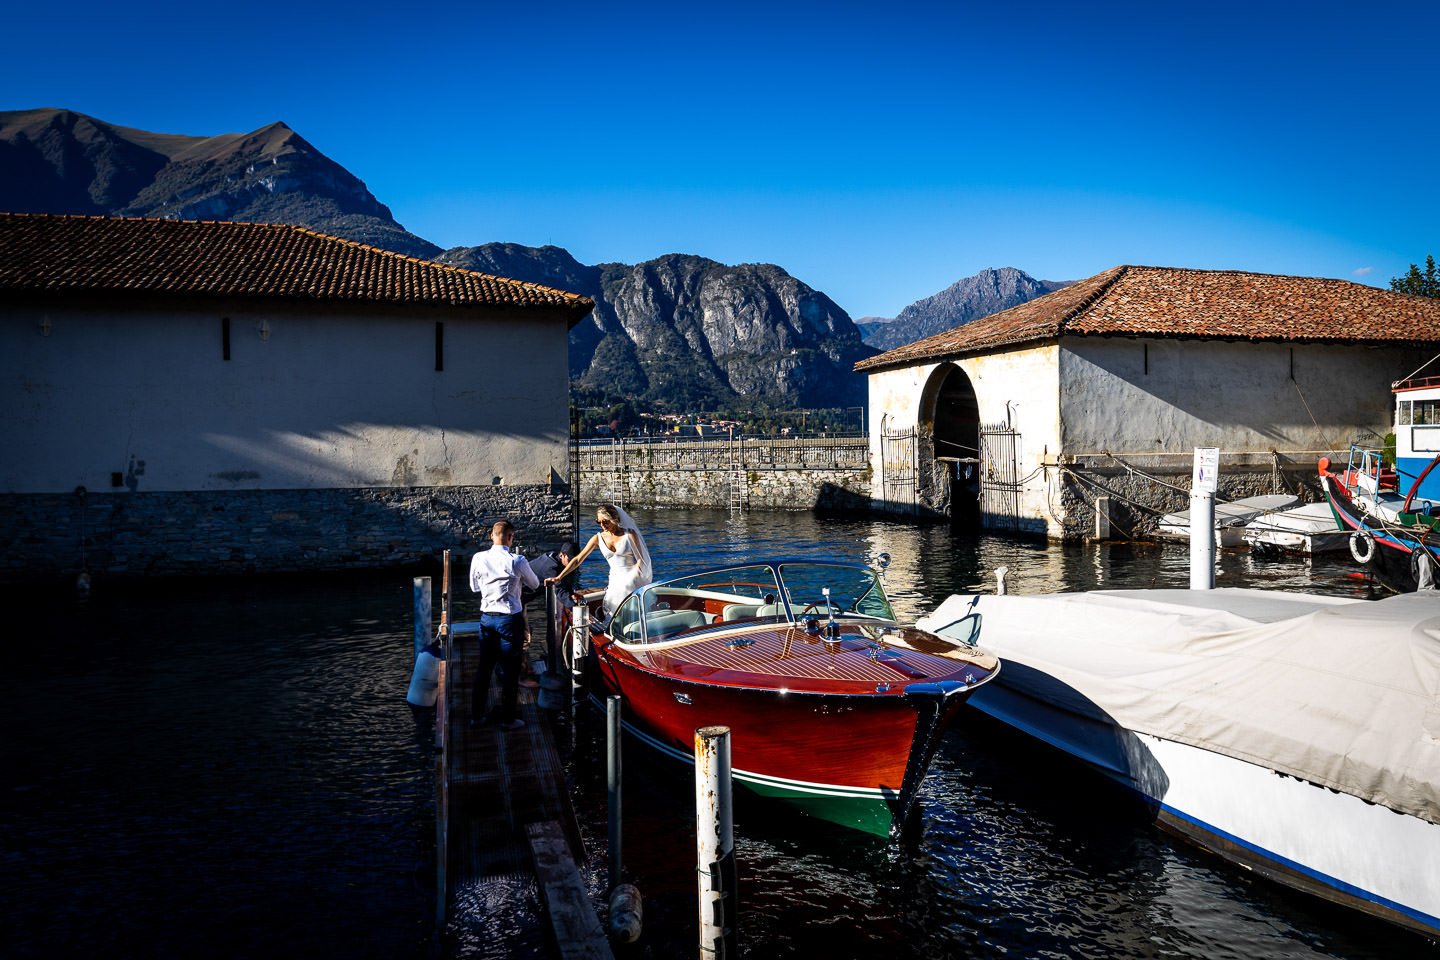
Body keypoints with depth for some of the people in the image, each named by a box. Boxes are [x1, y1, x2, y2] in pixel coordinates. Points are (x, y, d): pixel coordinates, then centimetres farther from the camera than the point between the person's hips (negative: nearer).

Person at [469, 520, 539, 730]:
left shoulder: (478, 558, -4)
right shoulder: (517, 562, -14)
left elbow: (474, 587, 11)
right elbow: (535, 585, 4)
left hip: (486, 617, 4)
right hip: (510, 619, -4)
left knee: (485, 667, 15)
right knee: (510, 669, 6)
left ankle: (476, 714, 24)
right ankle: (507, 718, 12)